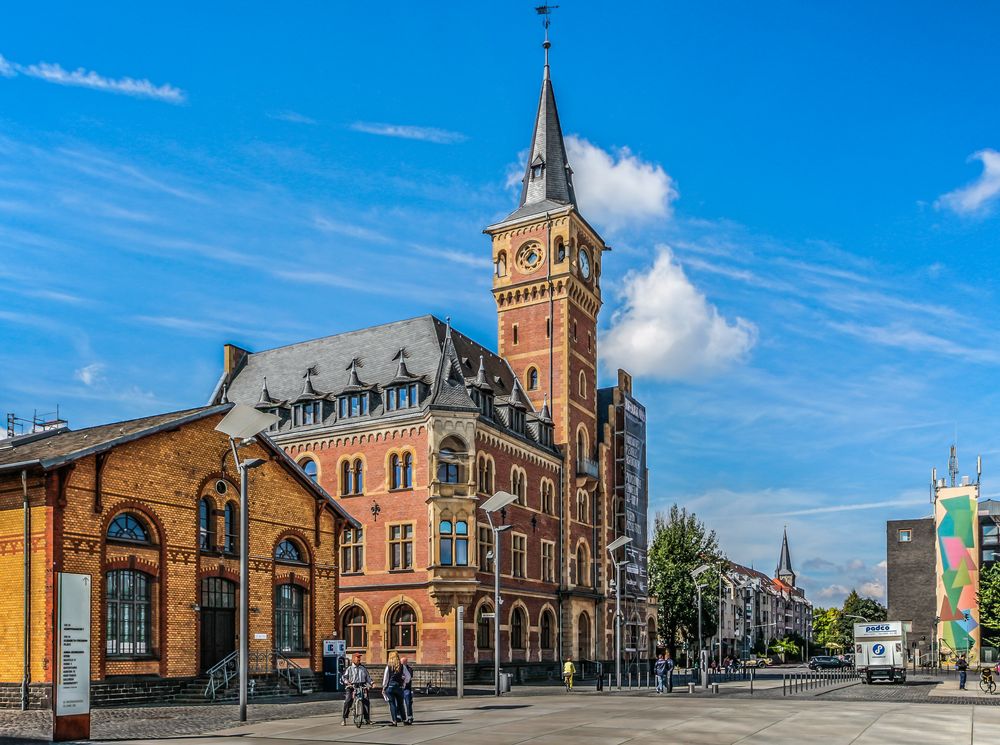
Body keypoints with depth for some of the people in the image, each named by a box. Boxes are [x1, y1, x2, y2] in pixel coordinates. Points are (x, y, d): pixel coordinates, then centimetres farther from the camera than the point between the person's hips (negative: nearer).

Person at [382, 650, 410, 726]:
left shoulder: (388, 667, -6)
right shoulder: (402, 666, 0)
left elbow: (385, 678, -3)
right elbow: (408, 676, 2)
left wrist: (383, 688, 5)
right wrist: (404, 683, 16)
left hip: (390, 686, -2)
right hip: (399, 687, 2)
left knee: (392, 704, 2)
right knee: (400, 704, 14)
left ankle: (394, 721, 0)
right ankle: (404, 720, 16)